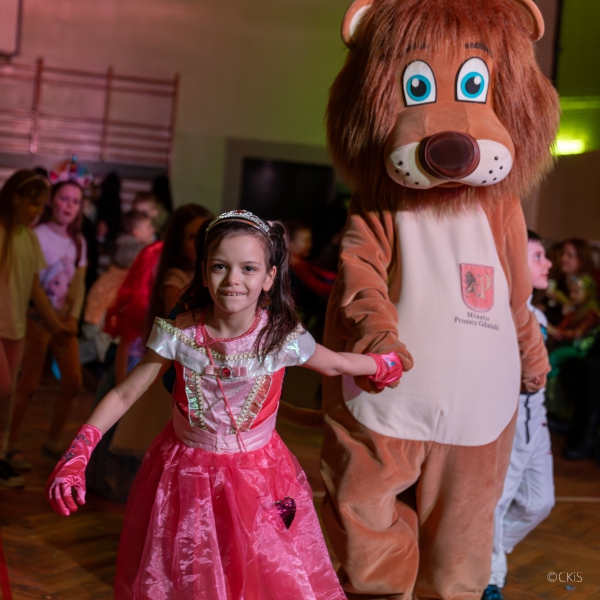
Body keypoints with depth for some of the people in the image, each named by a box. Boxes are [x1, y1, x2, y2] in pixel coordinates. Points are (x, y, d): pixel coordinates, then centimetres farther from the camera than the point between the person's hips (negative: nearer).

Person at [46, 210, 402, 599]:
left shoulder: (281, 337, -16)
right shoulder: (180, 335, -16)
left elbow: (334, 363, 5)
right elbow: (124, 394, -10)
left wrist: (383, 366, 16)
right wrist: (77, 455, -18)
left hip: (258, 479, 0)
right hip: (186, 475, 0)